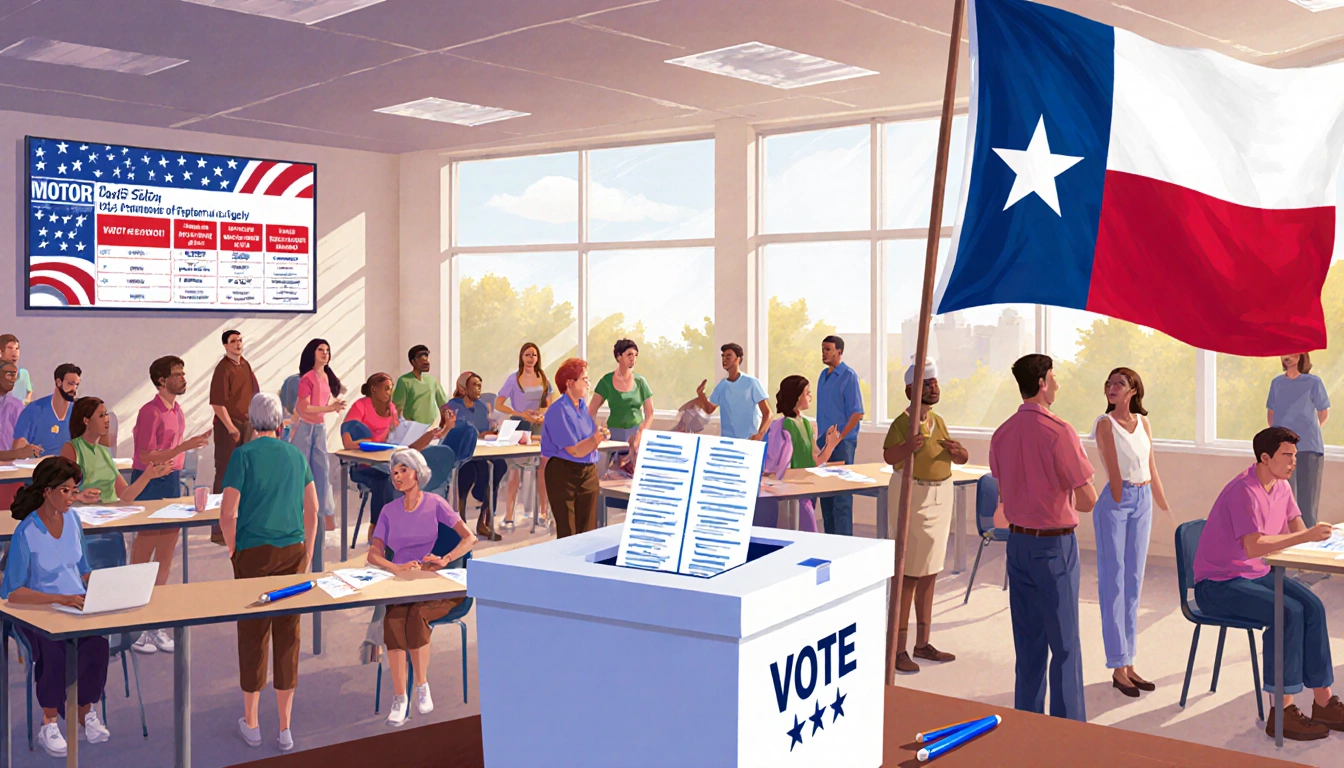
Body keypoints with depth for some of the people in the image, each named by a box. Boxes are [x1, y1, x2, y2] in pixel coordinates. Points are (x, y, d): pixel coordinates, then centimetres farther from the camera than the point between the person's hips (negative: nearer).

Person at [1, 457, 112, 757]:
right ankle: (49, 724, -18)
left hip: (77, 604, 4)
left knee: (97, 639, -27)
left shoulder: (72, 518, 6)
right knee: (54, 646, -35)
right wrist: (60, 599, -25)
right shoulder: (26, 533, -13)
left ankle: (86, 710, -7)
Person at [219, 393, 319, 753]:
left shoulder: (244, 455, -6)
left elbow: (228, 514, -11)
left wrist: (232, 551, 4)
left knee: (252, 633, 7)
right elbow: (312, 510, 11)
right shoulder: (296, 455, 7)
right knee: (288, 635, 6)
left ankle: (251, 723, 19)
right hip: (292, 551, 3)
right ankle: (285, 729, 12)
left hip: (254, 552, -3)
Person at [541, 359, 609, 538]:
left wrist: (598, 437, -11)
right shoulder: (558, 411, -14)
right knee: (567, 534, -3)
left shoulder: (583, 406, 9)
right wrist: (595, 439, -27)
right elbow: (574, 450, -15)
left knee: (588, 532, 5)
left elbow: (589, 443, 10)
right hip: (563, 474, -7)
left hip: (588, 472, 7)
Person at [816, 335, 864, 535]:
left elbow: (857, 413, -12)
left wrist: (839, 437, -15)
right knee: (825, 492, 10)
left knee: (841, 497, -6)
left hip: (843, 442, -7)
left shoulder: (848, 376, -9)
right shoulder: (823, 375, 13)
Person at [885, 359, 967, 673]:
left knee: (929, 573, 12)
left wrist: (957, 451, -8)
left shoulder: (938, 421, 9)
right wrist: (907, 447, -53)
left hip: (940, 497, 8)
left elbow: (962, 459, 16)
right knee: (908, 573, -7)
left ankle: (922, 643, 21)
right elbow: (888, 455, -32)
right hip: (912, 496, -8)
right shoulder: (904, 421, -14)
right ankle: (898, 649, -2)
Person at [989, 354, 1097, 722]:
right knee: (1064, 643, 2)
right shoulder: (1058, 431, -18)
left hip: (1017, 540, 6)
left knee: (1027, 640, 14)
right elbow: (1088, 499, -15)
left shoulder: (1002, 433, 4)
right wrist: (1071, 503, 5)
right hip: (1055, 543, -6)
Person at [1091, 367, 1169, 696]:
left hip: (1143, 501, 6)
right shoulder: (1106, 424, -6)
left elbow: (1152, 471, 15)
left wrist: (1167, 510, 18)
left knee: (1134, 583, 10)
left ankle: (1128, 663, 17)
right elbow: (1114, 471, -9)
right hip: (1115, 501, -6)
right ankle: (1117, 667, 3)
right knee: (1113, 583, -2)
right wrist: (1120, 505, -11)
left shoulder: (1143, 423, 11)